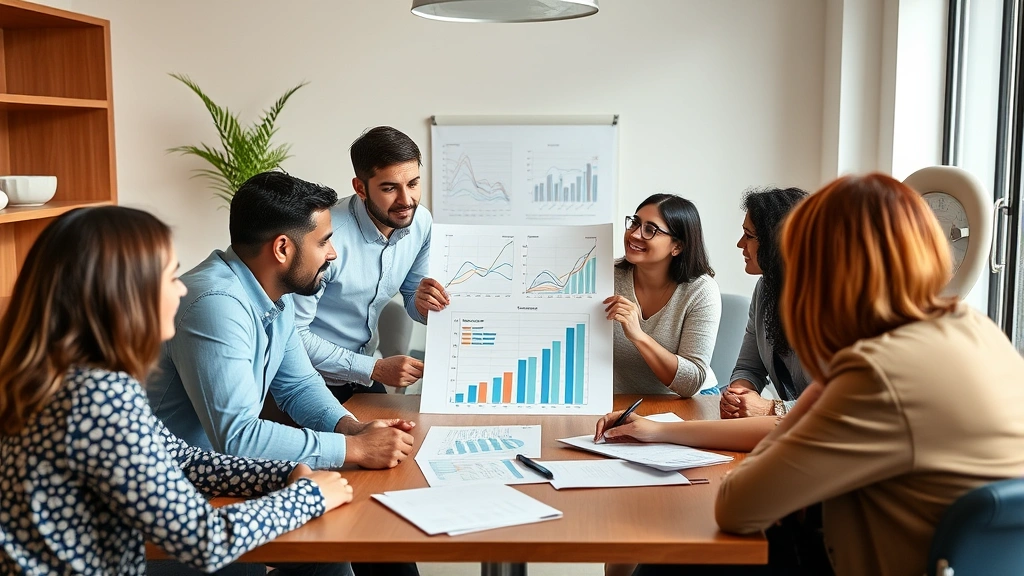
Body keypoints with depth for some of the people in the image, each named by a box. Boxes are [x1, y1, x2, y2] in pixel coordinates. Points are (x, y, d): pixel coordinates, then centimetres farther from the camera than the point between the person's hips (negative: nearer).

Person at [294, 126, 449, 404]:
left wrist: (423, 304, -18)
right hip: (313, 381, -6)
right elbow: (293, 333, -23)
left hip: (362, 373, 6)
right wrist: (375, 369, -25)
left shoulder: (420, 222, -7)